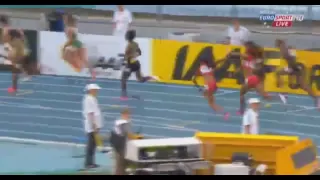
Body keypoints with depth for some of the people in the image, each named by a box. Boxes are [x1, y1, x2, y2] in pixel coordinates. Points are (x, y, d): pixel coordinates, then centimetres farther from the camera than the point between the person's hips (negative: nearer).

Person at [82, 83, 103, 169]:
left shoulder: (92, 99, 14)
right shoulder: (89, 99, -17)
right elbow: (90, 114, -22)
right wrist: (94, 126, -24)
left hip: (95, 126, 10)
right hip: (92, 127, -10)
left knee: (93, 144, 12)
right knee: (91, 144, -7)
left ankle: (90, 162, 17)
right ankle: (88, 163, -4)